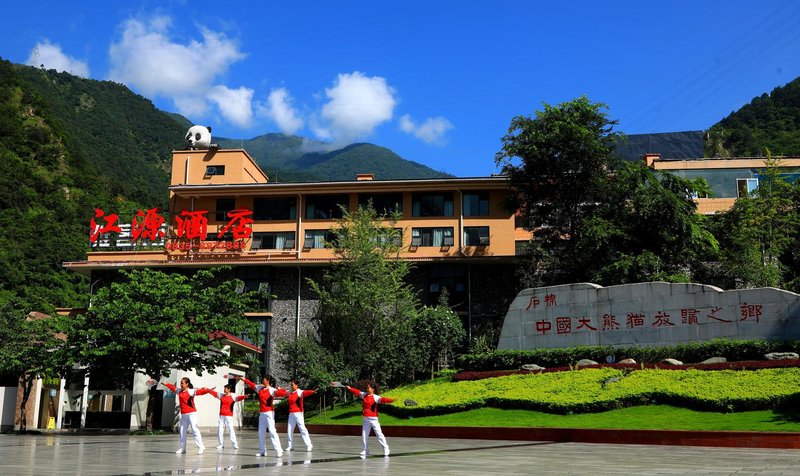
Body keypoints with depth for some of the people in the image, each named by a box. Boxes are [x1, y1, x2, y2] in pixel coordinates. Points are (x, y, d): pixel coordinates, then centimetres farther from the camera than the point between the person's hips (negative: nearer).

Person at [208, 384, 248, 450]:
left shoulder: (233, 396, -6)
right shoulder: (221, 395, 11)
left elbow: (238, 397, -23)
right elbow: (215, 393, 22)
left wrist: (244, 396, -42)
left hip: (229, 416, -6)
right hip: (221, 415, 6)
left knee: (230, 429, -12)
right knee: (219, 429, 7)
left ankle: (235, 444, -11)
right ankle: (221, 444, 17)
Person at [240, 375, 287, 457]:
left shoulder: (272, 390, -9)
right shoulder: (260, 388, 9)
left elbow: (284, 393, -19)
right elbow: (251, 384, 22)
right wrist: (243, 379, 25)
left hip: (269, 413, -7)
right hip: (261, 413, 7)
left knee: (272, 431, -13)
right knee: (261, 432, 9)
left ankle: (279, 451, -15)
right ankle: (262, 451, 17)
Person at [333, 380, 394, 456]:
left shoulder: (375, 397, -12)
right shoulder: (364, 395, 7)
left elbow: (382, 399, -28)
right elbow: (356, 392, 16)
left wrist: (390, 400, -46)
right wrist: (349, 388, 13)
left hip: (373, 419, -6)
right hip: (365, 419, 6)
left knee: (379, 434, -6)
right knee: (364, 435, 9)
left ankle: (386, 449, 3)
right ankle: (365, 450, 21)